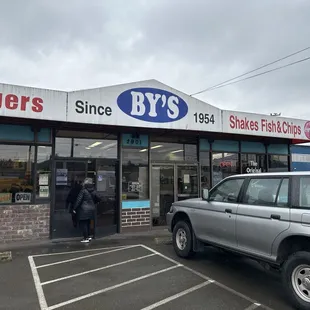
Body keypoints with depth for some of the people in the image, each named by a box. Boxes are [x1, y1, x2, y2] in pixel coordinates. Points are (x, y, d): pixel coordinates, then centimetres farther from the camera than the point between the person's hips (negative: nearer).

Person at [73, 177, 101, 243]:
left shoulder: (83, 190, -12)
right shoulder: (93, 191, 6)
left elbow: (79, 200, -13)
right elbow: (98, 199, 14)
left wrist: (75, 208, -7)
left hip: (84, 209, -6)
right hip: (92, 209, 6)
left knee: (83, 224, 1)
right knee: (88, 223, 18)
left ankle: (85, 238, 1)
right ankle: (88, 236, 26)